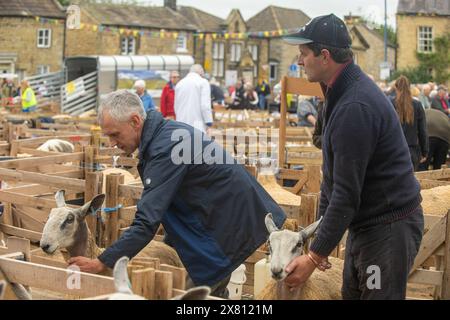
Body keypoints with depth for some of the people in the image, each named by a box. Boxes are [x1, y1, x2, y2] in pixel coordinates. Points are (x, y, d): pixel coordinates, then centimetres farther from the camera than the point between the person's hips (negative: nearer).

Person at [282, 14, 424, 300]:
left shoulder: (355, 107, -25)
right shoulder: (340, 93, 8)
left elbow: (347, 193, -25)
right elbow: (333, 171, 15)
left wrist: (316, 256, -20)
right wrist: (321, 230, 12)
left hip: (389, 228, -10)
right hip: (365, 223, 10)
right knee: (352, 293, 17)